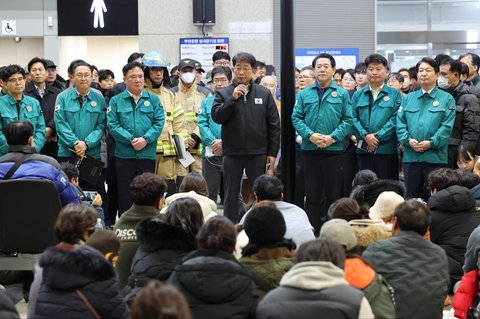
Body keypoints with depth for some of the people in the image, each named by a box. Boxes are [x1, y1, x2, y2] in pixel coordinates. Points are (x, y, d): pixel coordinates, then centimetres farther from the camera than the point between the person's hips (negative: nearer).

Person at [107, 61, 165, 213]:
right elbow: (113, 125, -4)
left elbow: (159, 123, 0)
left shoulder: (153, 99, 9)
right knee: (125, 195, 4)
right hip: (124, 155, -1)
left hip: (147, 154, 1)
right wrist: (131, 139, -15)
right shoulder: (116, 101, 5)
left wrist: (146, 139, -15)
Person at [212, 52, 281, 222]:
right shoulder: (223, 93, 4)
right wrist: (233, 98, -17)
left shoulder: (264, 94, 4)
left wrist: (272, 153, 0)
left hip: (258, 153, 0)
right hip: (232, 153, 0)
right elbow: (216, 117, -10)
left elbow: (274, 125, 4)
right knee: (231, 196, 6)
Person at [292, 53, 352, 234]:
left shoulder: (342, 94, 5)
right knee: (312, 194, 4)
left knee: (333, 193, 3)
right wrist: (310, 135, -12)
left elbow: (347, 120, 0)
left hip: (334, 150, -1)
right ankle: (313, 231, 9)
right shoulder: (304, 94, 8)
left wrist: (333, 137, -14)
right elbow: (296, 117, 3)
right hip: (310, 150, 1)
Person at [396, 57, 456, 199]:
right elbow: (400, 123, 7)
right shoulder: (409, 98, 14)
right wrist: (408, 140, -11)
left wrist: (431, 143, -17)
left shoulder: (446, 99, 4)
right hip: (411, 156, 3)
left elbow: (447, 126, -5)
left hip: (435, 156, -3)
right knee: (411, 197, 6)